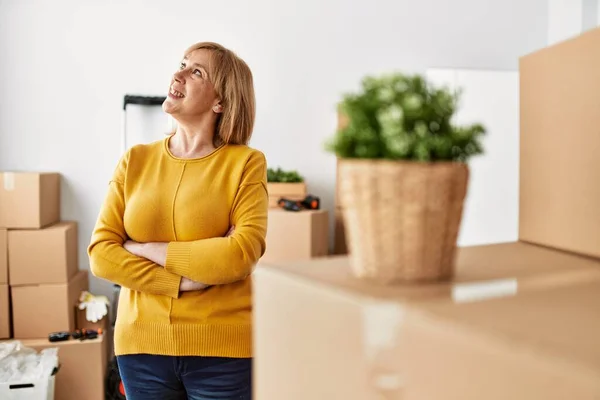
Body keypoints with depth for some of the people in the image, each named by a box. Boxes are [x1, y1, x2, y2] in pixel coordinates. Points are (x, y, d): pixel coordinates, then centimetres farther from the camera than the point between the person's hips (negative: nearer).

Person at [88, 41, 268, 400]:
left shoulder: (246, 163, -6)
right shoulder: (135, 161, 3)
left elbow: (243, 253, -17)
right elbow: (101, 253, -3)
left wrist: (145, 249, -11)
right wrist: (183, 282, -15)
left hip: (222, 349, -3)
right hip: (141, 344, 3)